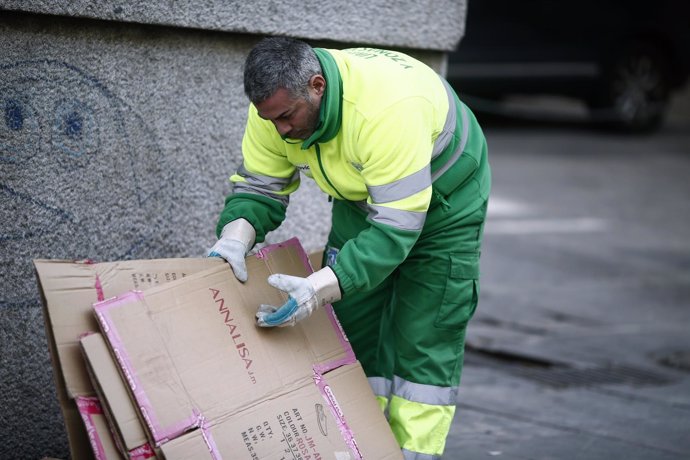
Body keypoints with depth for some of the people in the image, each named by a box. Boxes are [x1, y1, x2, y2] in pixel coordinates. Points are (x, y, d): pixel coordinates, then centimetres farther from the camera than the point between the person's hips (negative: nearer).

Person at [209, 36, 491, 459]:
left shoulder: (387, 107, -43)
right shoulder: (275, 103, -21)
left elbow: (397, 227, -42)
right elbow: (260, 186, -9)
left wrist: (320, 287, -50)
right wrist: (234, 238, -30)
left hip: (442, 198, -6)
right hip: (361, 198, 6)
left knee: (424, 342, -8)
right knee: (350, 329, 4)